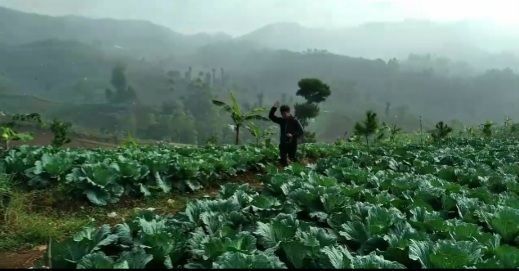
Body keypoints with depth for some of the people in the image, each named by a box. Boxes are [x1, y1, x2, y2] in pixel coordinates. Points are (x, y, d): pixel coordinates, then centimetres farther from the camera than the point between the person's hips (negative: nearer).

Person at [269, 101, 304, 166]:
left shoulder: (295, 121, -9)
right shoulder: (281, 120, 5)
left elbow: (301, 132, -11)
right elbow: (271, 116, 7)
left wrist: (293, 135, -26)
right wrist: (274, 107, -5)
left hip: (292, 144, -4)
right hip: (283, 144, 4)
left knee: (292, 158, 4)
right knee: (283, 161, 5)